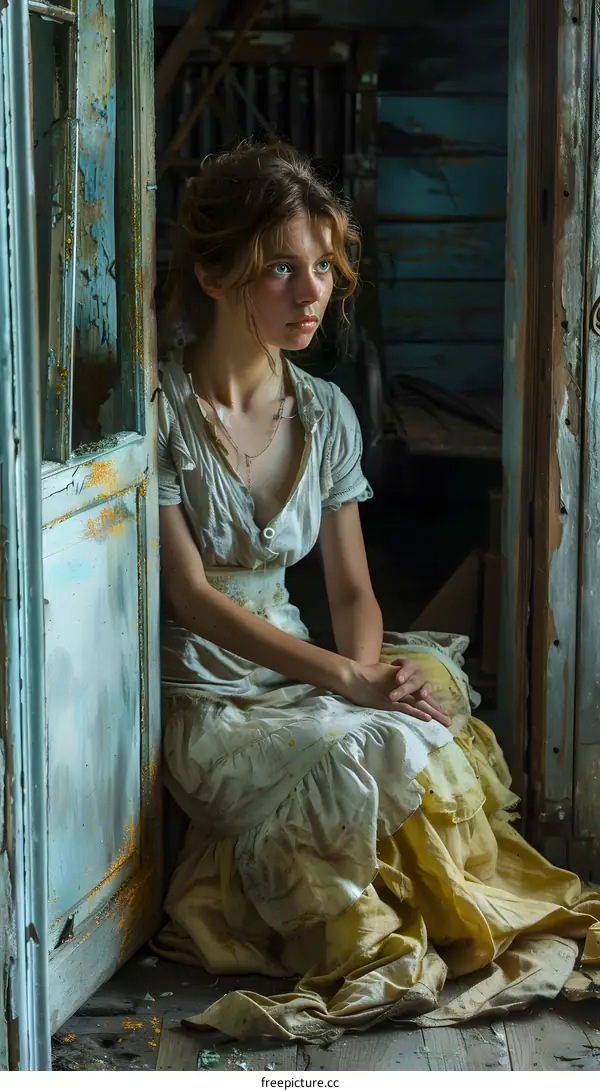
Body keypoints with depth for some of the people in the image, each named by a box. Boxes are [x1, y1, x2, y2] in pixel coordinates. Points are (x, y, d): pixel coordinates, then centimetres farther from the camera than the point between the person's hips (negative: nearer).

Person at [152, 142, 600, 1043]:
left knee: (437, 714, -22)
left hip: (297, 675, 6)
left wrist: (375, 667, -16)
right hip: (200, 696, -6)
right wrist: (342, 675, -25)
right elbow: (190, 596, -16)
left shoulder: (326, 412, 6)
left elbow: (352, 589, 8)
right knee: (374, 755, -30)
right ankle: (377, 943, -5)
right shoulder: (159, 410, -11)